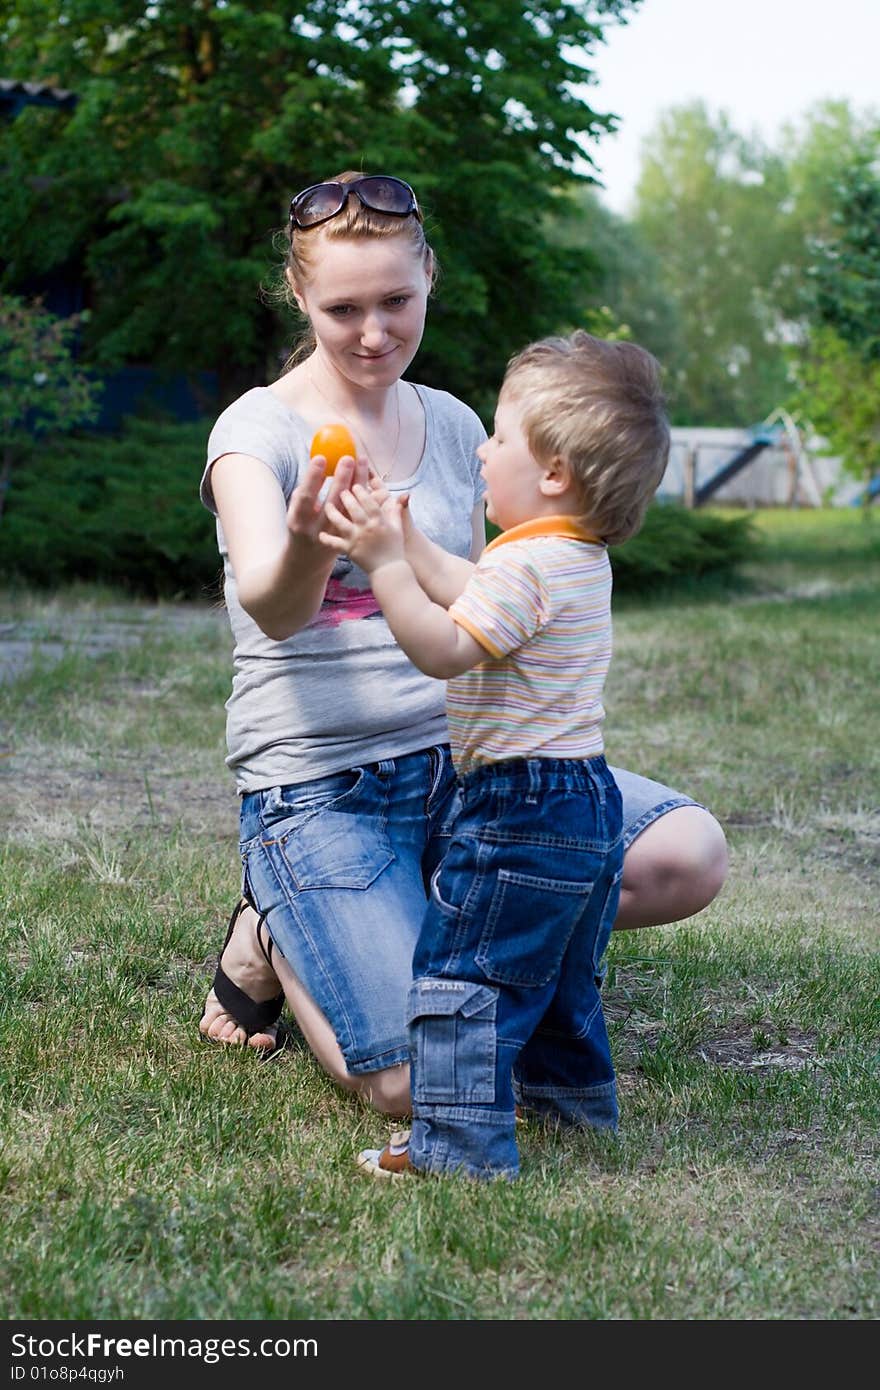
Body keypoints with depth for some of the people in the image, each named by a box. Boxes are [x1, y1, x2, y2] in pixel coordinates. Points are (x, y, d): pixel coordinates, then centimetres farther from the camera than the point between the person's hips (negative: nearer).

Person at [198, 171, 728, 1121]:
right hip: (316, 783, -5)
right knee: (421, 1084, -23)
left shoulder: (453, 425, 10)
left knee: (688, 856, -17)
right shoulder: (260, 428, -6)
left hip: (458, 755, 6)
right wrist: (308, 546, -47)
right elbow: (270, 610, -25)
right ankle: (277, 939, 8)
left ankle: (447, 919, 4)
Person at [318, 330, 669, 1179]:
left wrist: (383, 564, -25)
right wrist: (403, 543, 19)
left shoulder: (526, 564, -20)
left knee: (463, 971, -5)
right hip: (585, 800, 10)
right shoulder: (581, 558, 12)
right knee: (557, 976, 25)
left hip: (523, 806, -10)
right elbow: (470, 597, 22)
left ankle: (460, 1142, -4)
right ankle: (576, 1103, 39)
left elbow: (442, 649, -27)